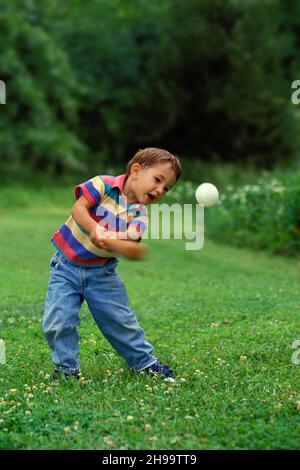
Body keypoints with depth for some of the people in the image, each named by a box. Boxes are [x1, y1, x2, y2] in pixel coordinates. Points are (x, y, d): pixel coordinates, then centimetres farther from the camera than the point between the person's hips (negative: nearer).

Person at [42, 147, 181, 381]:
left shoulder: (139, 214, -6)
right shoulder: (104, 184, -14)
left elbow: (128, 245, -23)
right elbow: (79, 208, -24)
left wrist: (106, 239, -43)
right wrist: (95, 229, -39)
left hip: (102, 272, 3)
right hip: (67, 265, -2)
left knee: (121, 321, 6)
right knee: (58, 322, -10)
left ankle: (145, 362, 25)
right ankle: (66, 369, 10)